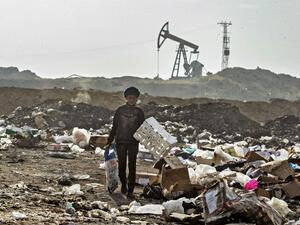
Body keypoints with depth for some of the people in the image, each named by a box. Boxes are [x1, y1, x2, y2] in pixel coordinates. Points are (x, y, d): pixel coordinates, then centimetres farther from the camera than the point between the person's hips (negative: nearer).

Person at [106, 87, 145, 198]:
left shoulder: (139, 112, 5)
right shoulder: (120, 110, 6)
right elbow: (114, 126, 10)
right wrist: (110, 140, 9)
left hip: (133, 143, -1)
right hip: (121, 142, 1)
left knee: (132, 167, -3)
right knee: (121, 165, 6)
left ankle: (130, 190, -1)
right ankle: (123, 185, 28)